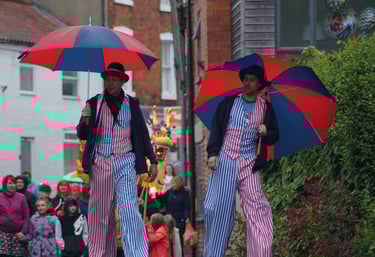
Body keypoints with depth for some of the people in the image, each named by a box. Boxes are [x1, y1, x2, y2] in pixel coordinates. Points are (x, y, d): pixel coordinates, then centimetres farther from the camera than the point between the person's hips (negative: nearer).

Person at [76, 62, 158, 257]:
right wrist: (85, 121, -17)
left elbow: (143, 133, 12)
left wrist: (153, 161, 7)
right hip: (101, 163, 1)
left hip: (125, 162, -1)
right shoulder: (94, 103, 6)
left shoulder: (132, 104, 8)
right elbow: (82, 135, 4)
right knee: (100, 212, 3)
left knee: (129, 210, -14)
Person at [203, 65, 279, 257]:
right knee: (217, 207, -2)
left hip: (249, 165, 0)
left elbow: (274, 136, 13)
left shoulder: (266, 107, 8)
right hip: (225, 162, 0)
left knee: (257, 208, -11)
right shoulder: (228, 103, 6)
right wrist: (212, 153, -7)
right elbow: (216, 129, 4)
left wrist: (266, 133, -10)